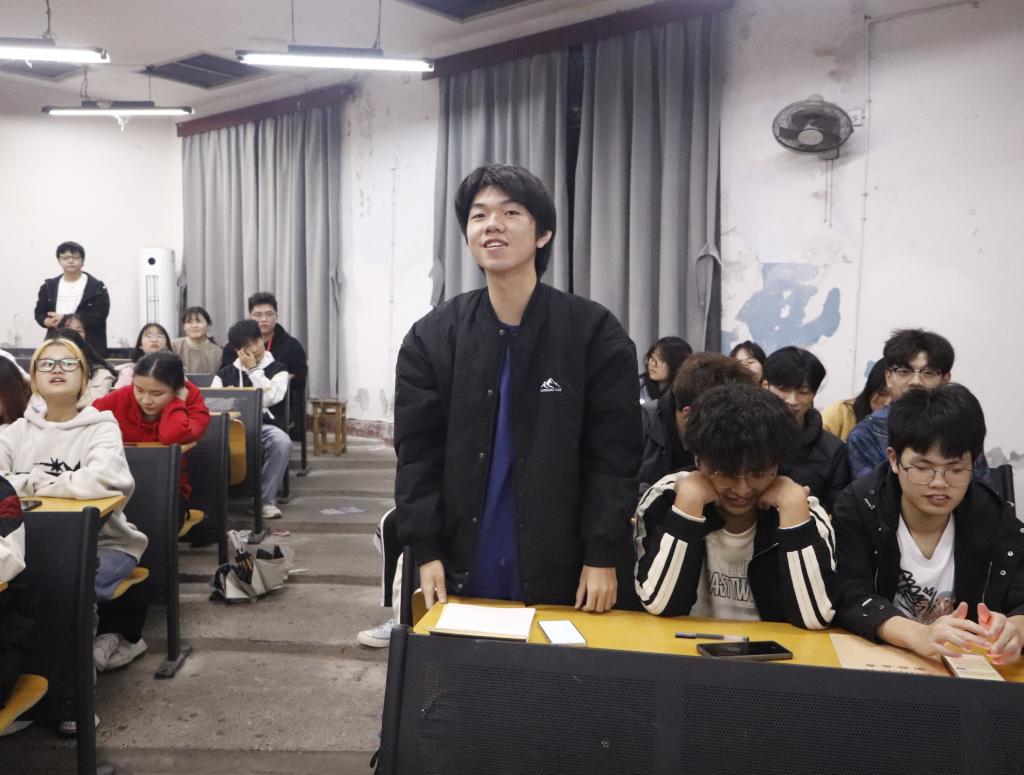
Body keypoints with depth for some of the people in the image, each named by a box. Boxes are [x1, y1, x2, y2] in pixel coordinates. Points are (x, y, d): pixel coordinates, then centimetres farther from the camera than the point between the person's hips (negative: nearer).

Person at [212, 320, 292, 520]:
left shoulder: (278, 370, 12)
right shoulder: (226, 373, 20)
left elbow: (271, 398, -5)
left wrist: (253, 369, -1)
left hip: (264, 426, -1)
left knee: (282, 442, -36)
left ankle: (266, 499, -21)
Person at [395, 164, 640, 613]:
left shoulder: (594, 333, -6)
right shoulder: (431, 337, -1)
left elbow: (614, 454, -6)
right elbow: (417, 455, -1)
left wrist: (603, 556, -11)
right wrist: (426, 552, -8)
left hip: (561, 571, -1)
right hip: (463, 568, 2)